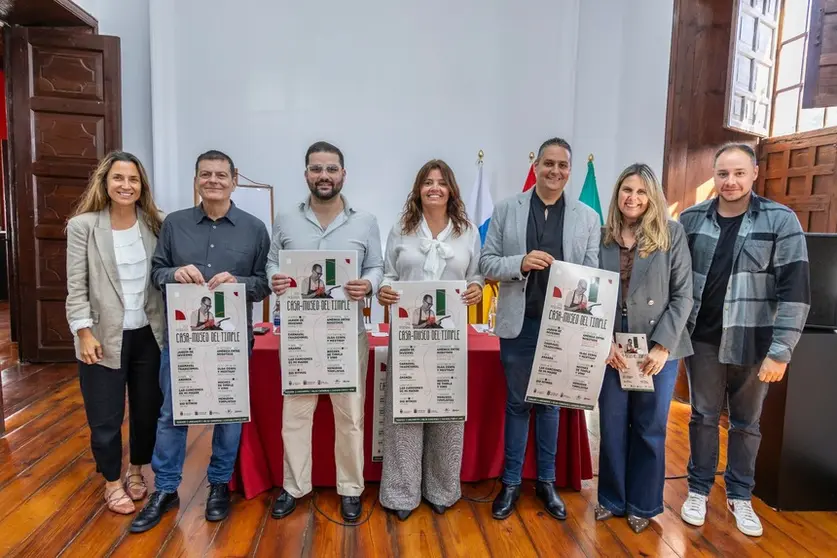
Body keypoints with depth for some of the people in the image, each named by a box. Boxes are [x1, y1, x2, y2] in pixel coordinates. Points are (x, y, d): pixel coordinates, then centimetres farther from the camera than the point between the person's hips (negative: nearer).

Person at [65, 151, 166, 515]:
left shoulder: (156, 224, 0)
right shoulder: (83, 225, -6)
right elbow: (76, 286, -7)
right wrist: (84, 332, -11)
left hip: (148, 334, 3)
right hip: (104, 336, -2)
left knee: (148, 408, 15)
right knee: (105, 416, 9)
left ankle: (136, 470, 38)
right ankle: (112, 481, 31)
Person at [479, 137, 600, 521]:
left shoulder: (587, 217, 3)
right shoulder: (506, 210, 0)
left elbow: (594, 273, 0)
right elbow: (487, 264, -2)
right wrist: (520, 262, -20)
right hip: (519, 324, -1)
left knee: (550, 403, 16)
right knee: (517, 403, 12)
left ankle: (546, 481, 33)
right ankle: (511, 482, 28)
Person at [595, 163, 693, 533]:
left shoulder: (671, 234, -3)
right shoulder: (602, 237, 1)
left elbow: (683, 295, -4)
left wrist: (662, 346, -11)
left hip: (658, 348, -1)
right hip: (612, 348, 2)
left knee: (650, 429, 10)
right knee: (612, 427, 11)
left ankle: (643, 504, 29)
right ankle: (612, 498, 30)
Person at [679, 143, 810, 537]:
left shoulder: (781, 221, -6)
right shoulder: (691, 219, 1)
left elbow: (794, 290, -9)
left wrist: (780, 351, -14)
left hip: (752, 341, -1)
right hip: (702, 339, 1)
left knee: (746, 421, 14)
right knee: (703, 416, 12)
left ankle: (740, 496, 32)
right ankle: (699, 490, 28)